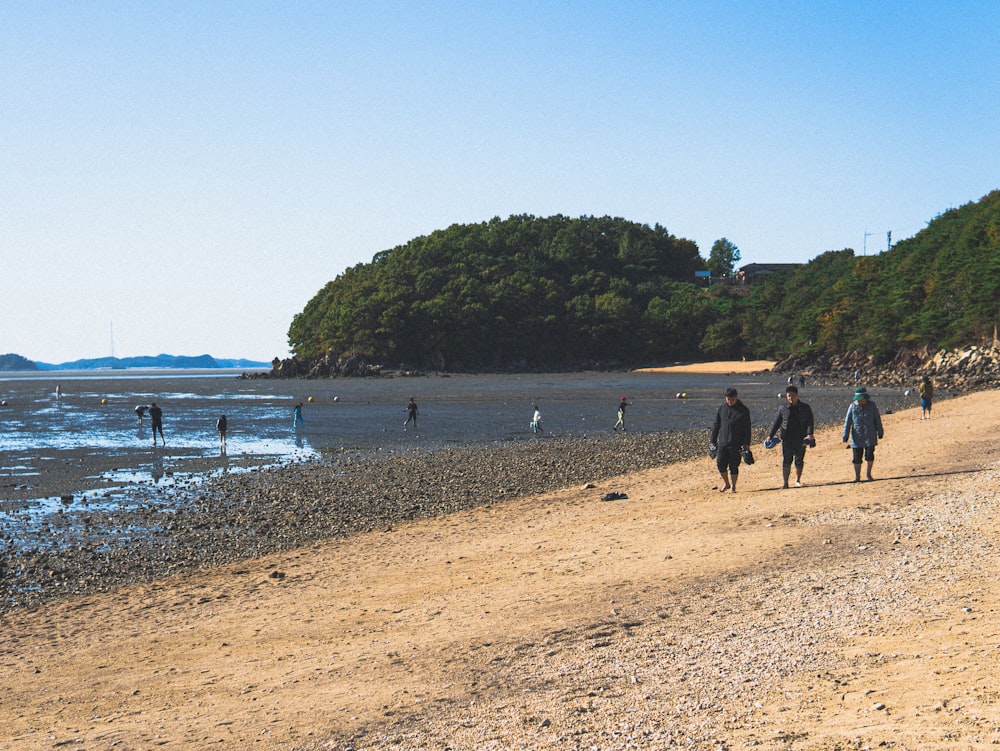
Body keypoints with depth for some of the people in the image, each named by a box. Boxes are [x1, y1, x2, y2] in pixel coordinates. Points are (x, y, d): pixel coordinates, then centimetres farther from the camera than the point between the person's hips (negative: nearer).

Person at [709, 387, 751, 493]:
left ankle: (733, 485, 15)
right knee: (720, 463, -4)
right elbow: (716, 425, 15)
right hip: (722, 442, 3)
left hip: (736, 444, -3)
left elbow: (747, 428, -1)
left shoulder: (744, 410, 0)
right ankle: (726, 483, 16)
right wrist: (712, 440, 11)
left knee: (734, 466, 0)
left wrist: (746, 443, -7)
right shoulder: (722, 409, 9)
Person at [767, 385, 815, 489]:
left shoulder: (805, 408, 5)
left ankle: (797, 481, 22)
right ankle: (785, 482, -6)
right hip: (787, 439, 0)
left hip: (800, 439, 1)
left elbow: (809, 422, 1)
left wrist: (809, 434, -14)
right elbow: (775, 422, 10)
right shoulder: (783, 408, 6)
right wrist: (770, 435, 6)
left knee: (799, 461, 7)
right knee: (786, 460, -7)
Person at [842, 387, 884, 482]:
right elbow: (847, 421, 3)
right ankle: (857, 476, 13)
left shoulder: (872, 405, 0)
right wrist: (845, 435, 1)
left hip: (870, 435, 0)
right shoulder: (853, 406, -1)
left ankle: (868, 472, 15)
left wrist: (880, 432, 13)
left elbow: (877, 419, 9)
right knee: (857, 457, 1)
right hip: (857, 436, 0)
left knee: (870, 454, -7)